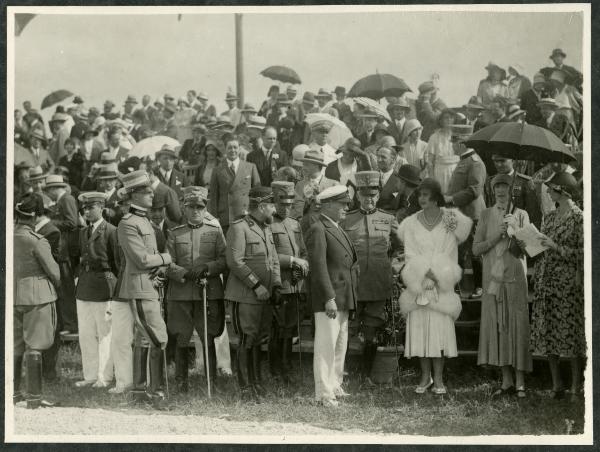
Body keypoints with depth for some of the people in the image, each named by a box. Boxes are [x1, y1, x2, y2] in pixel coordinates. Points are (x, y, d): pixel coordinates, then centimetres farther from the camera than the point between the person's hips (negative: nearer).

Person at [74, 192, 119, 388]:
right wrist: (79, 277, 10)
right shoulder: (83, 233, 16)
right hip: (84, 288, 7)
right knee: (85, 335, 8)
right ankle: (90, 376, 16)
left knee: (104, 334, 0)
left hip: (103, 287, -7)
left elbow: (118, 261, -5)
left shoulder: (111, 231, -5)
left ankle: (105, 377, 7)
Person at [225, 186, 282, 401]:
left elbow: (274, 261, 21)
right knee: (247, 341, -3)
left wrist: (276, 286, 6)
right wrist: (256, 285, -18)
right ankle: (245, 388, 4)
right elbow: (235, 261, -17)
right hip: (245, 295, -8)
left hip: (264, 296, 8)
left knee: (259, 339, 12)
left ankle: (257, 383, 22)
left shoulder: (266, 230, 17)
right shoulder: (239, 228, -10)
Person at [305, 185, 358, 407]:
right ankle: (324, 393, -5)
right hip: (328, 298, -9)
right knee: (326, 345, -7)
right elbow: (318, 266, -18)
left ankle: (335, 385, 25)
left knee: (340, 345, 15)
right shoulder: (318, 230, -11)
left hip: (343, 298, 9)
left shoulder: (337, 229, 19)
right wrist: (329, 298, -23)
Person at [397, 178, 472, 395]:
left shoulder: (450, 220, 1)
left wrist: (438, 274, -10)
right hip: (417, 284, 1)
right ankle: (425, 377, 9)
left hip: (442, 286, -1)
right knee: (419, 327, 0)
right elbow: (411, 255, -1)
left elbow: (449, 254, 1)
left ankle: (438, 379, 2)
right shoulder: (411, 223, 5)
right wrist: (427, 273, -14)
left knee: (440, 327, -4)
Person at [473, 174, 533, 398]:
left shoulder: (521, 215, 6)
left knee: (518, 326, -6)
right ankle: (507, 381, 7)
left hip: (515, 277, -2)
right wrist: (495, 237, -9)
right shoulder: (486, 215, 9)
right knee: (497, 327, 0)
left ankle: (520, 382, -3)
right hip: (492, 277, 2)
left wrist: (515, 231, -13)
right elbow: (476, 249, 6)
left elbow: (526, 250, 3)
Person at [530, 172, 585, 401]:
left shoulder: (579, 217, -7)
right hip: (545, 281, 7)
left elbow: (582, 254, -10)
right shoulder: (549, 217, 13)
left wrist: (556, 247, -17)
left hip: (567, 282, -7)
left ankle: (575, 386, 6)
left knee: (570, 332, -3)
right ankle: (556, 385, 14)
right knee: (547, 333, 6)